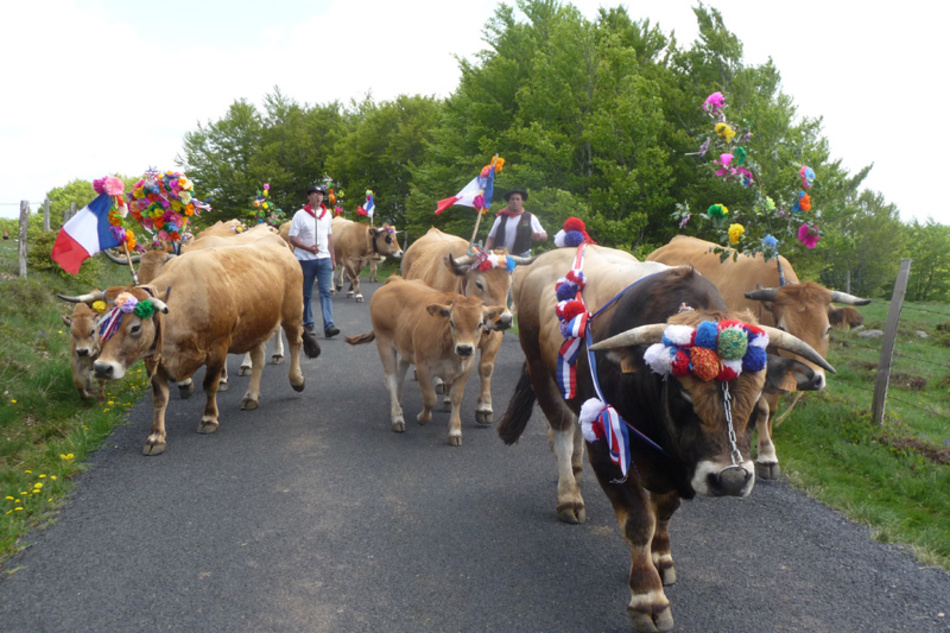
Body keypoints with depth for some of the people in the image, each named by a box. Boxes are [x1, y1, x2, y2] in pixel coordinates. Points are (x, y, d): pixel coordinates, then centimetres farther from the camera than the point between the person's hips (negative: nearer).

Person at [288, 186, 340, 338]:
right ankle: (307, 324, 21)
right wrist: (308, 248, -20)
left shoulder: (327, 214, 10)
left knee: (325, 292, -8)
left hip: (324, 259, 2)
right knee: (306, 294, 8)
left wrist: (333, 258, 15)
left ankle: (329, 326, -14)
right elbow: (292, 238, -6)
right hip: (305, 260, -2)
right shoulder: (300, 215, -3)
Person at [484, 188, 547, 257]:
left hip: (522, 257, -1)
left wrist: (539, 236, -13)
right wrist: (486, 250, -5)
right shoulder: (501, 218, 11)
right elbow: (491, 237, 13)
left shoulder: (530, 218, 8)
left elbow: (544, 236, 10)